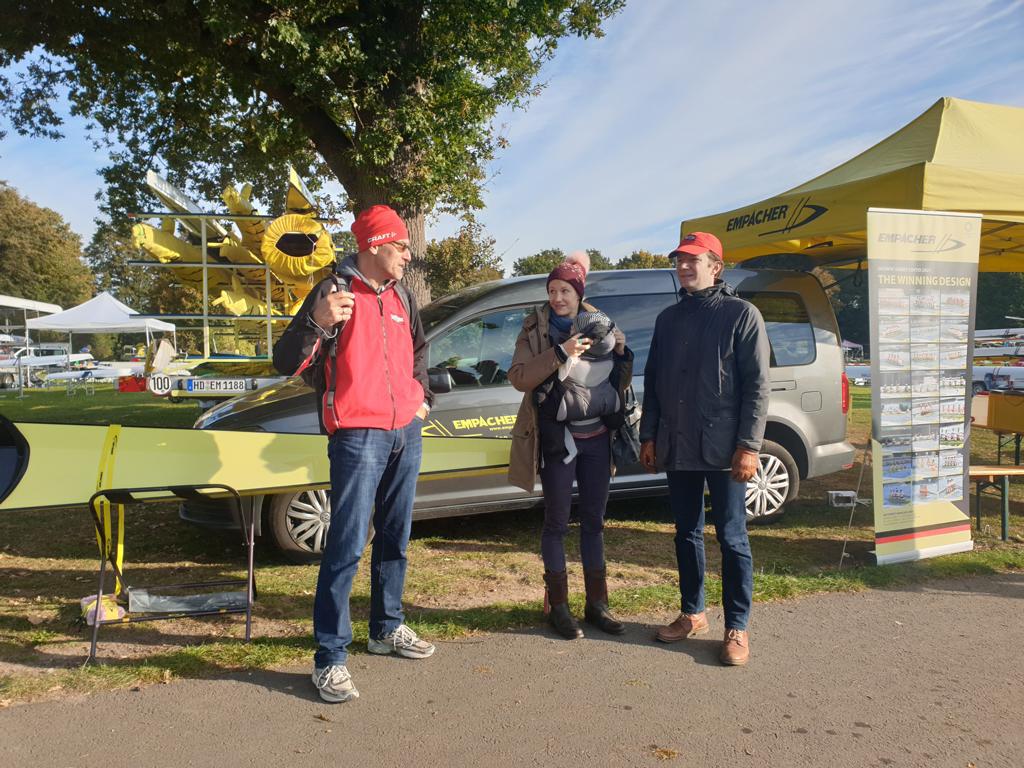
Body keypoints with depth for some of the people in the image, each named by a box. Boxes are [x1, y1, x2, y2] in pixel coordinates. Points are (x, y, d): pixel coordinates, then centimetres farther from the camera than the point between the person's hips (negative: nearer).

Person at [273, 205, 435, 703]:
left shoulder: (399, 296, 13)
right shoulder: (336, 292, -10)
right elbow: (285, 363, -16)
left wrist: (421, 396, 17)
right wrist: (318, 323, -34)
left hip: (406, 432, 8)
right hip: (359, 436, -7)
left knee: (394, 538, 17)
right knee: (348, 546, -8)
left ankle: (387, 628, 32)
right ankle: (330, 658, 1)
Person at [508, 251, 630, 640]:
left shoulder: (600, 325, 7)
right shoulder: (537, 330, -4)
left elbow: (620, 377, 15)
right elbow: (518, 377, -15)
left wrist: (621, 352, -5)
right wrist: (559, 354, -24)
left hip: (597, 437, 4)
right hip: (558, 438, -4)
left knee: (594, 521, 12)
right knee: (557, 523, 4)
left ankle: (597, 603, 23)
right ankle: (558, 606, 15)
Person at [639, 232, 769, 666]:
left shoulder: (741, 314, -3)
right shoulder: (669, 319, 13)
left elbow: (757, 385, -8)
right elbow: (653, 382, 15)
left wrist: (748, 446, -14)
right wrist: (649, 437, 9)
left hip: (722, 449, -5)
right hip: (677, 449, 5)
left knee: (731, 538, 2)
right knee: (686, 534, 13)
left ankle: (737, 628, 12)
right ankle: (693, 614, 26)